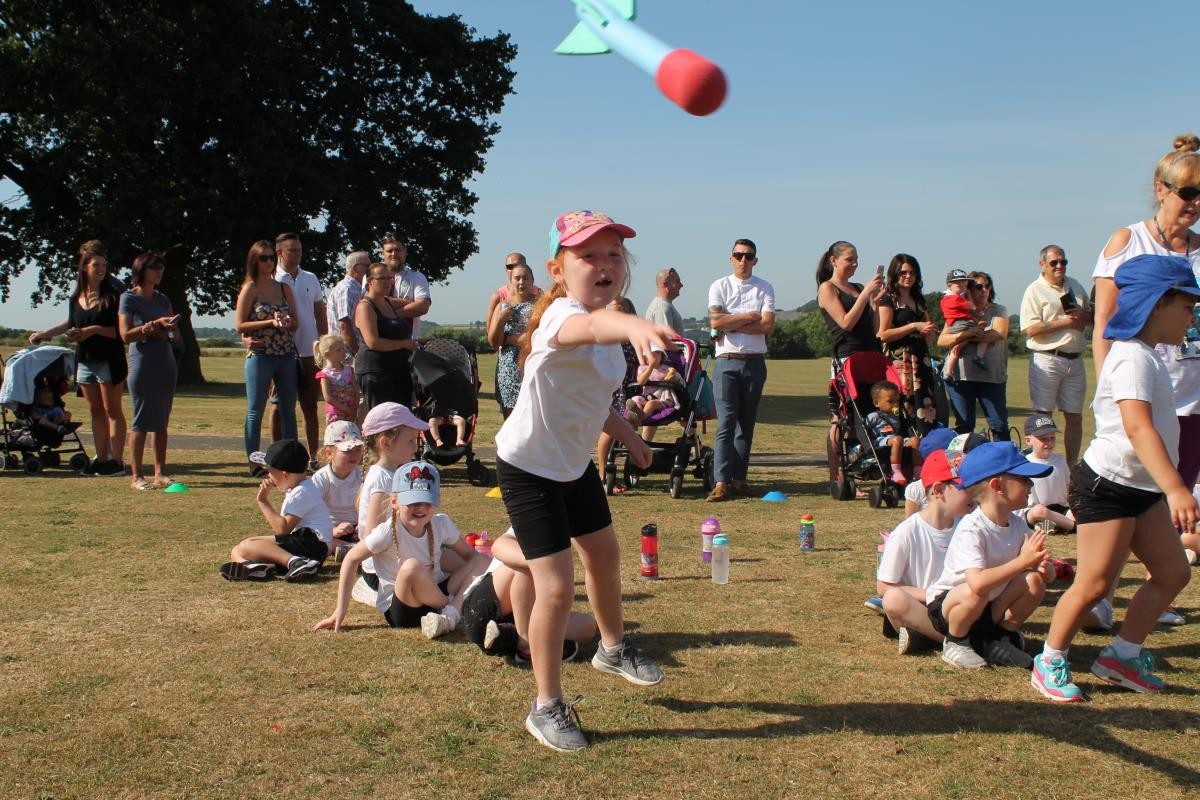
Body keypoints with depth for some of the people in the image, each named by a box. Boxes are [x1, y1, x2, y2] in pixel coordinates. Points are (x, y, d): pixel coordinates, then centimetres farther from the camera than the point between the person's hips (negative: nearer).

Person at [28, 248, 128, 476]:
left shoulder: (112, 297, -6)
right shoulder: (75, 299, 9)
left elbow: (119, 331, -10)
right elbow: (70, 324, 24)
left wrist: (94, 330, -20)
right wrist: (43, 334, 26)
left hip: (109, 360, -5)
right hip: (84, 361, 6)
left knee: (112, 410, -4)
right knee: (96, 412, 8)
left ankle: (116, 460, -3)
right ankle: (101, 459, 12)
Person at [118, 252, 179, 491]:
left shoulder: (162, 299, 15)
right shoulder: (129, 298, -2)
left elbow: (173, 332, 14)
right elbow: (126, 335, -10)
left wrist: (167, 328, -8)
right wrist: (155, 325, -20)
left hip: (166, 361, 6)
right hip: (143, 362, -6)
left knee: (161, 421, 7)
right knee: (142, 421, -5)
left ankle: (160, 472, 12)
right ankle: (136, 475, 0)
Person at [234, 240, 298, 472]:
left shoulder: (284, 288, 12)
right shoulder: (250, 289, -2)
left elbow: (295, 322, 13)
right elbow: (239, 325, -7)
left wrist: (287, 322, -10)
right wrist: (271, 322, -15)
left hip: (287, 355, 5)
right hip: (260, 355, -5)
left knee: (288, 410, 7)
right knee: (255, 411, 1)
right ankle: (254, 463, 6)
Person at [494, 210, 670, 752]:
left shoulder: (607, 325, -3)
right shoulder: (562, 314, -31)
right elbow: (590, 326, -59)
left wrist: (628, 436, 22)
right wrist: (631, 326, -80)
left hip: (575, 463, 9)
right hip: (528, 467, -9)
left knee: (604, 553, 25)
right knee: (556, 587, -12)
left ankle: (613, 649, 53)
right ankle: (547, 708, 8)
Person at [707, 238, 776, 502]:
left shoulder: (765, 289, 8)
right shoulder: (720, 286, 5)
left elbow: (768, 326, -7)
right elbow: (715, 321, -11)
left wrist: (733, 324, -9)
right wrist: (749, 316, -6)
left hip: (754, 362, 2)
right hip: (727, 361, -2)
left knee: (747, 424, 7)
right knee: (725, 423, -9)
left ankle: (739, 478, 12)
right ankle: (721, 482, -13)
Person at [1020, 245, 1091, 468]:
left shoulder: (1075, 286, 15)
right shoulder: (1035, 290, -5)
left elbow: (1091, 315, 23)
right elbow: (1031, 329, -15)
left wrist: (1083, 315, -1)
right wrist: (1066, 322, -15)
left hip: (1075, 360, 6)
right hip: (1047, 359, -6)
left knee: (1075, 416, 7)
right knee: (1043, 415, -3)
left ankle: (1072, 466, 14)